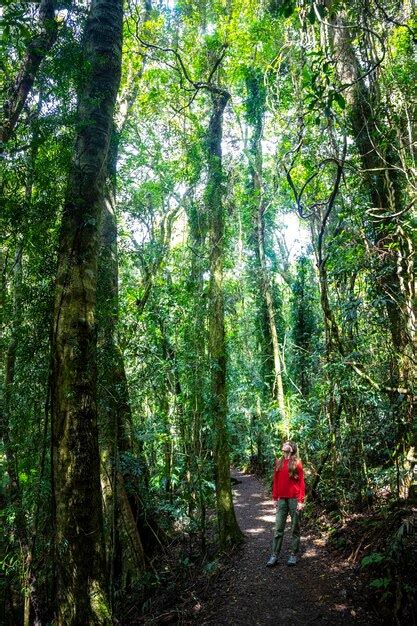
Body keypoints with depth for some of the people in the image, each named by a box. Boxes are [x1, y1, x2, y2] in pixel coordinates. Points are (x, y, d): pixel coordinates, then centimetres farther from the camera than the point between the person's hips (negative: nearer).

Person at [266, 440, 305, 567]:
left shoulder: (297, 463, -3)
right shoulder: (278, 462, 9)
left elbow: (301, 482, -6)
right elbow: (275, 481, 11)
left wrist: (301, 500, -11)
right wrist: (275, 498, 9)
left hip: (294, 499, -4)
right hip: (282, 499, 4)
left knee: (295, 528, 7)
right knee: (278, 529, 5)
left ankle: (293, 555, 17)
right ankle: (274, 555, 10)